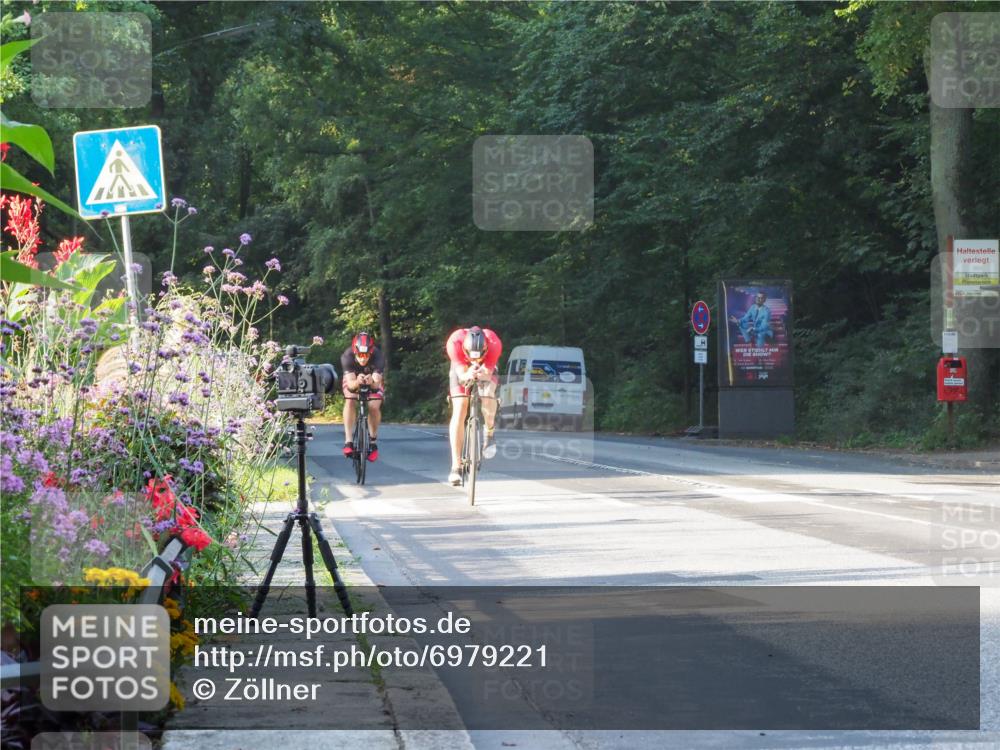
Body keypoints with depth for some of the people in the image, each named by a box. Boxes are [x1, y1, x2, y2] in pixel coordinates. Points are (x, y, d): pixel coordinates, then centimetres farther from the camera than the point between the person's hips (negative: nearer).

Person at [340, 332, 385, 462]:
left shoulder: (378, 356, -36)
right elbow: (350, 383, -42)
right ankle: (348, 441, -25)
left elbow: (377, 383, -44)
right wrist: (357, 382, -65)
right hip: (353, 379, 0)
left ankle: (373, 442, -3)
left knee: (374, 406, -23)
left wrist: (372, 382, -67)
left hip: (373, 380, 0)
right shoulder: (347, 356, -35)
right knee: (350, 402, -27)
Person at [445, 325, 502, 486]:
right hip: (462, 370, 0)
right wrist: (467, 376, -60)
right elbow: (461, 374, -37)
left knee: (488, 399, -29)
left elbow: (487, 372, -34)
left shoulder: (494, 343, -39)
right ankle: (455, 466, -18)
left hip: (485, 369, 0)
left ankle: (489, 433, 5)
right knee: (459, 411, -17)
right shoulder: (455, 342, -39)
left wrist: (481, 374, -57)